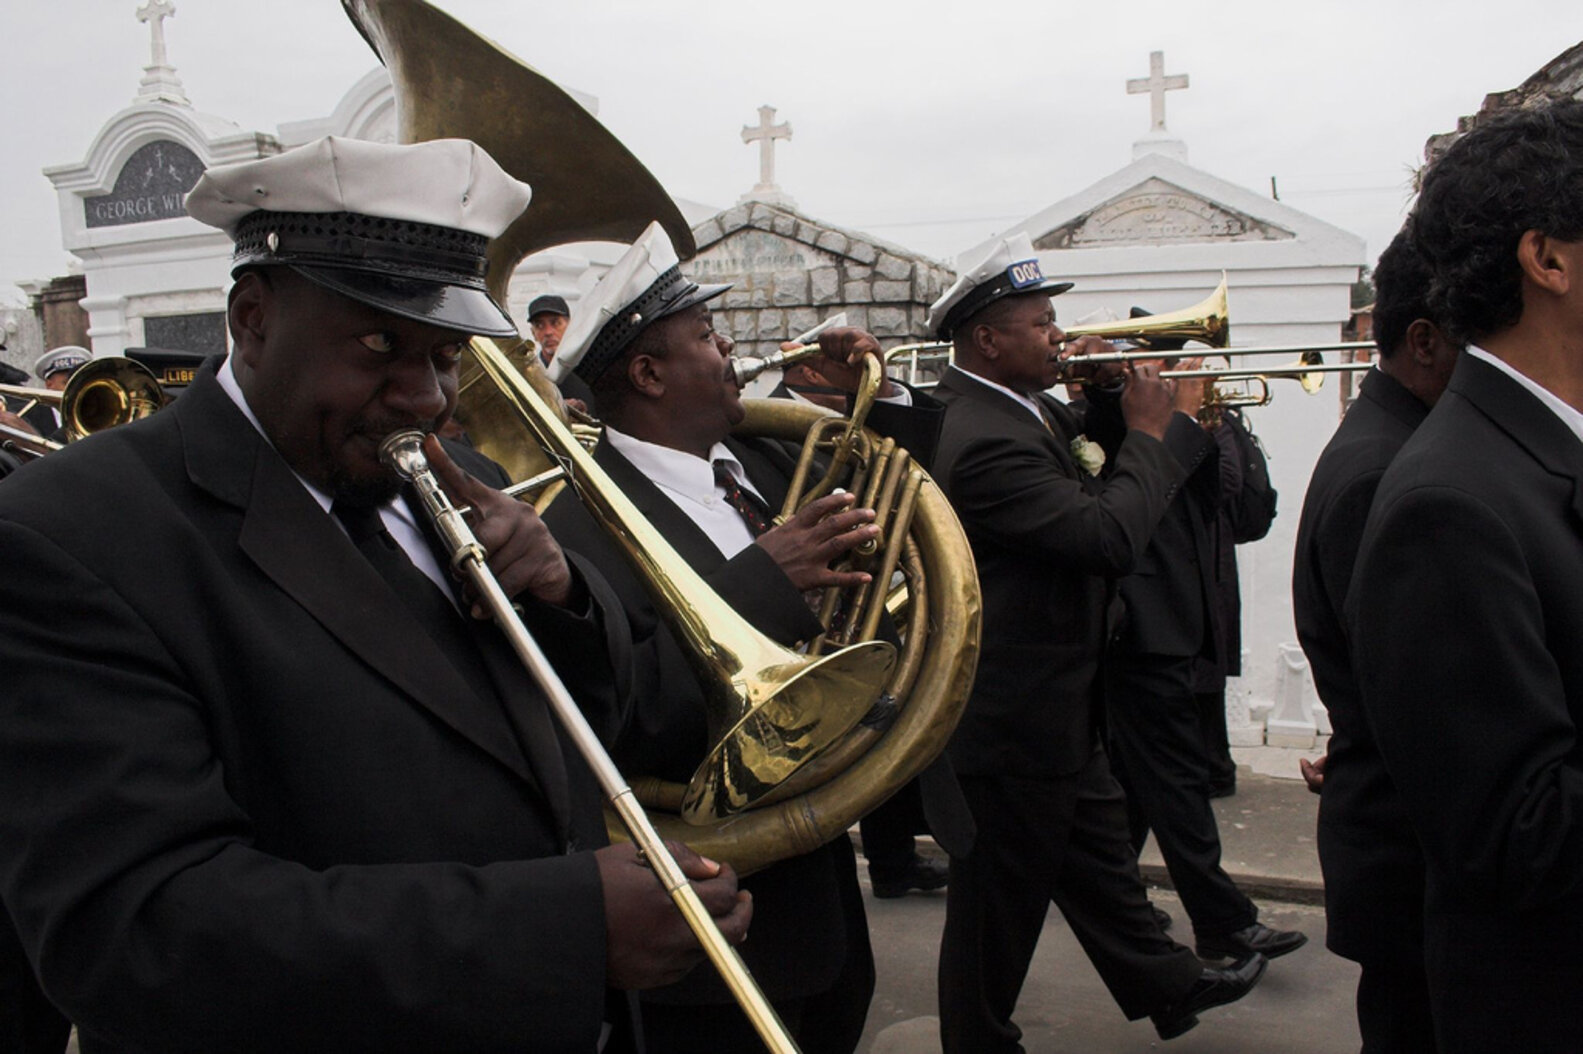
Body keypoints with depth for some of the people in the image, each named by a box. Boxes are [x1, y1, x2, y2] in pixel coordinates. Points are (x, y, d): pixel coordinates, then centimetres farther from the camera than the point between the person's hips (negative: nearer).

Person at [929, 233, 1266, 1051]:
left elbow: (1077, 474, 18)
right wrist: (1148, 432, -17)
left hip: (1054, 706, 10)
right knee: (999, 901, 8)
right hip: (1015, 719, -10)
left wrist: (1105, 400, 0)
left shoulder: (1009, 408, 4)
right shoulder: (985, 439, -28)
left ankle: (1164, 984, 43)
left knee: (1100, 858, 26)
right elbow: (1111, 537, -31)